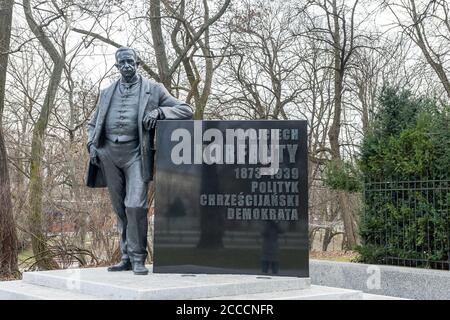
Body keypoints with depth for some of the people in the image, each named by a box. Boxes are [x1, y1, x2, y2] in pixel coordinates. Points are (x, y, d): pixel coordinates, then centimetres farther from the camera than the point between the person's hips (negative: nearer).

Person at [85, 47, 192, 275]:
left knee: (135, 206, -16)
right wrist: (92, 145, 6)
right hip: (109, 153, 4)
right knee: (120, 209, 7)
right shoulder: (107, 93, 18)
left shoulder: (153, 89, 7)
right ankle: (126, 257, 14)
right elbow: (93, 124, 25)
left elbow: (185, 110, 3)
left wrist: (158, 111, -14)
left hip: (135, 153, -4)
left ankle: (138, 258, -5)